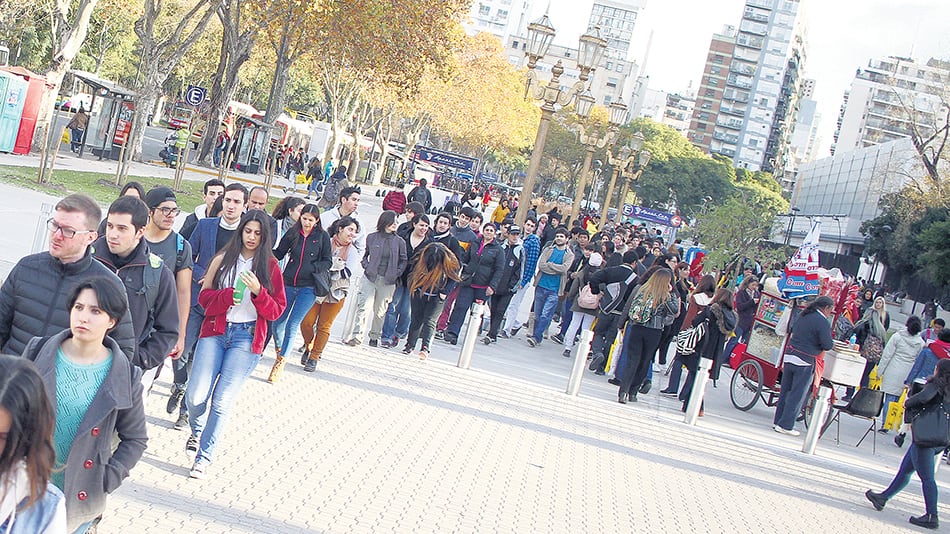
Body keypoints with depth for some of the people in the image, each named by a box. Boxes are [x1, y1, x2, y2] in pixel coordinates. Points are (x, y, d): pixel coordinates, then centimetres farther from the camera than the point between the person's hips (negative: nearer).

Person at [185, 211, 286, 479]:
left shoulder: (270, 266, 5)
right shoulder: (223, 259, 8)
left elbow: (277, 310, 2)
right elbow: (204, 297, 5)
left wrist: (258, 291, -15)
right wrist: (230, 294, -14)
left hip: (247, 338, -1)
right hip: (215, 332, 1)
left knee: (222, 401, -5)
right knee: (195, 396, -7)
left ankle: (203, 457, 11)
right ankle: (196, 431, 26)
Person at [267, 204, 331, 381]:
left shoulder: (322, 236, -1)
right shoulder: (293, 233, 3)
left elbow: (328, 262, 1)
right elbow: (279, 254, 7)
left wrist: (311, 268, -14)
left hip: (308, 287, -3)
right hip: (288, 284, 3)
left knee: (292, 325, -8)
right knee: (278, 322, 6)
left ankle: (280, 362, 2)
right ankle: (279, 349, 35)